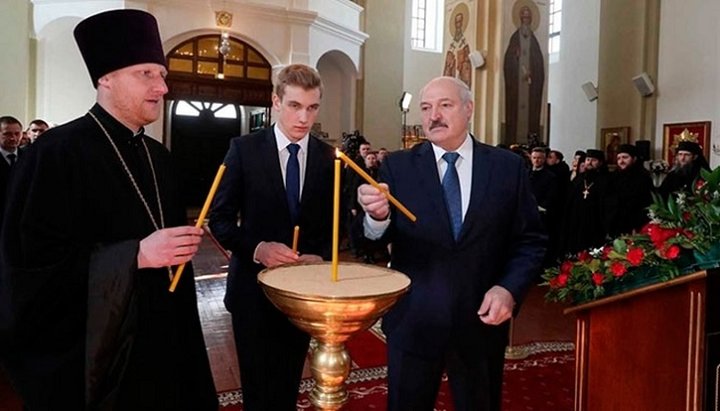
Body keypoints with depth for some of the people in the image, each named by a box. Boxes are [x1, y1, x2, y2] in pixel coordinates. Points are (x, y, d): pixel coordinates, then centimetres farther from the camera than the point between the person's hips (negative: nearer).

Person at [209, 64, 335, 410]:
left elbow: (334, 223, 4)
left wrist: (321, 256, -15)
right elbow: (220, 217, -6)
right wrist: (256, 249, -22)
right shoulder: (244, 149, -7)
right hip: (254, 285, -2)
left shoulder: (328, 157, 0)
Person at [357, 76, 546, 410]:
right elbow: (373, 240, -11)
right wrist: (378, 216, -32)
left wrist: (510, 288, -13)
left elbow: (531, 241, 3)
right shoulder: (397, 166, -3)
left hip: (482, 319, 1)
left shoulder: (508, 166, 0)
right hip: (413, 319, 0)